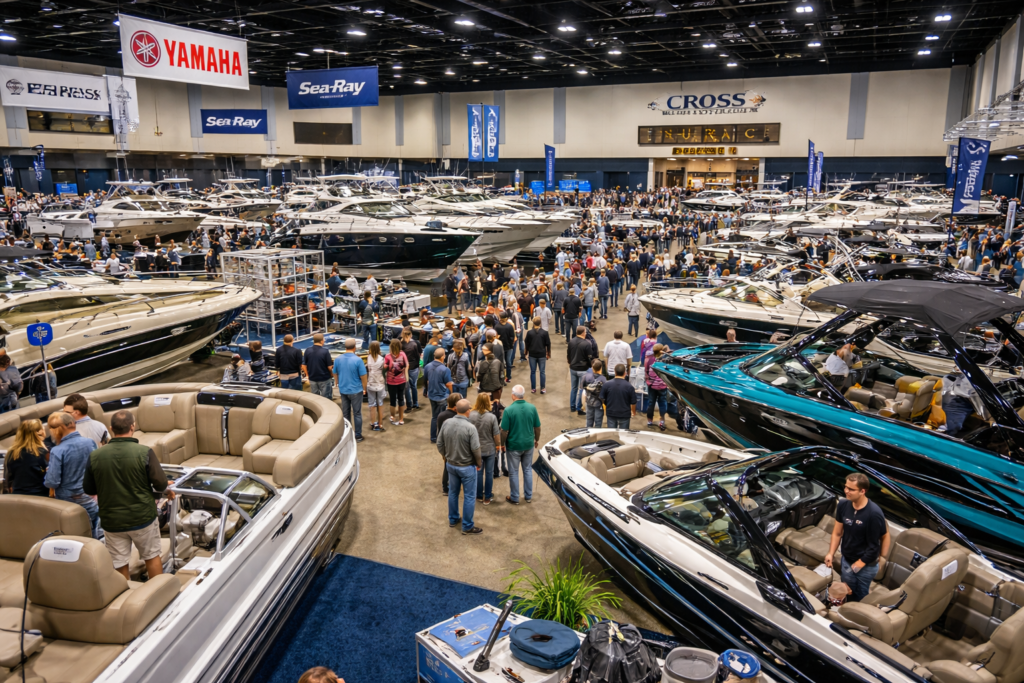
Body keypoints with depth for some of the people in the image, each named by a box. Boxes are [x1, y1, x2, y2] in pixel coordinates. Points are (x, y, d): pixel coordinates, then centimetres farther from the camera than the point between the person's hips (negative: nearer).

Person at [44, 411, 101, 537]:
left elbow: (52, 482, -18)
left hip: (67, 501, -4)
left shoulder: (57, 451, -19)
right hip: (90, 500, 4)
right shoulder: (90, 442, -6)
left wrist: (48, 471, 1)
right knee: (95, 541, 16)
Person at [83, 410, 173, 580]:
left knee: (119, 566, 13)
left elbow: (88, 489, 3)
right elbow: (160, 484, -13)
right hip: (143, 517, -1)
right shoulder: (144, 452, -16)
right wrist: (167, 489, 9)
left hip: (112, 521, 1)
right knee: (152, 556, 18)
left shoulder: (95, 456, -8)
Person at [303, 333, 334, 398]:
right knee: (326, 398, 7)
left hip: (312, 379, 4)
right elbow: (330, 367, -14)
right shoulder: (325, 351, -17)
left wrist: (307, 375, 16)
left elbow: (304, 365, 0)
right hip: (324, 379, -4)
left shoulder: (308, 350, -5)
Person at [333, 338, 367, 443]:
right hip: (356, 390, -4)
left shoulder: (338, 359, -4)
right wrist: (364, 389, 3)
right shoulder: (358, 360, -17)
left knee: (345, 413, 14)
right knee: (357, 414, 7)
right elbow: (363, 377, -12)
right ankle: (358, 436, 13)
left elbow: (335, 374, 7)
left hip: (343, 390, 4)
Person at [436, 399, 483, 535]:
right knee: (469, 496, 8)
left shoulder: (447, 423, -8)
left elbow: (439, 444, 0)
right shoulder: (470, 427, -24)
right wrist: (479, 464, -3)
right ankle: (467, 527, 17)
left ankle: (453, 519, 39)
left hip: (450, 465, 5)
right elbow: (476, 449, -21)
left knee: (453, 492, 23)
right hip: (467, 467, -5)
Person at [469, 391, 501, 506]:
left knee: (478, 472, 18)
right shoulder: (492, 417, -21)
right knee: (489, 473, 14)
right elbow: (496, 435, -15)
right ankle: (487, 497, 23)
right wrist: (498, 445, 6)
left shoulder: (471, 415, -16)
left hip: (476, 448, 2)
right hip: (489, 449, -2)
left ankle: (479, 496, 30)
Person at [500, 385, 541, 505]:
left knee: (513, 472, 11)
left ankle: (514, 498, 22)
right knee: (528, 470, 19)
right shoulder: (532, 408, -8)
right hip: (528, 444, 3)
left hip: (513, 445, -3)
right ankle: (528, 496, 28)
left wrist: (502, 444, 0)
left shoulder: (508, 410, -19)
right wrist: (537, 440, 17)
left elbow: (504, 431, -15)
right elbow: (537, 427, 1)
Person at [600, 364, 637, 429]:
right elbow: (633, 402, -5)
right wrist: (634, 411, 14)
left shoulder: (607, 384, -9)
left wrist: (605, 409, 19)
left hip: (611, 413, 2)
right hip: (624, 414, -1)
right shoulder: (629, 386, -13)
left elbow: (602, 399, 0)